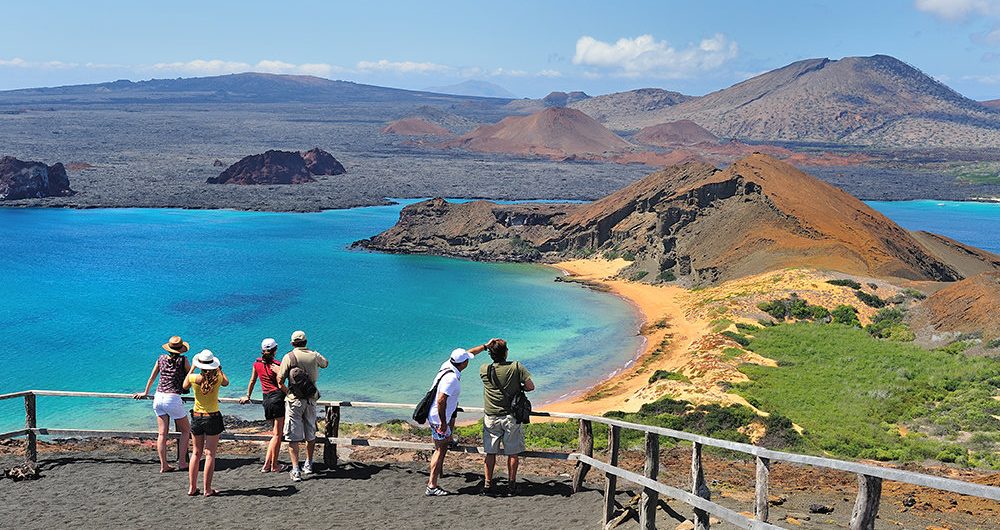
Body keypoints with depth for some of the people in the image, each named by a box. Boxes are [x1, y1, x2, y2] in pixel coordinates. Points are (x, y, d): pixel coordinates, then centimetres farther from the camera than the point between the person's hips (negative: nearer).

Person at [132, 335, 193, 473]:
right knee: (186, 430, 10)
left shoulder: (161, 359, 10)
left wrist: (145, 393, 34)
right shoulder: (183, 360, -4)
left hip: (158, 397, 5)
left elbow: (152, 378, 20)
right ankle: (182, 463, 6)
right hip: (173, 399, -5)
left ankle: (163, 465, 7)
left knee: (162, 434, 8)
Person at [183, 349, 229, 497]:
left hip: (197, 417, 2)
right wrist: (219, 368, 23)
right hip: (213, 418, -2)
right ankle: (207, 489, 2)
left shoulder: (194, 378, -10)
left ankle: (192, 487, 16)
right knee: (210, 454, 2)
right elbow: (226, 382, 13)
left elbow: (185, 386, 13)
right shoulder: (217, 378, -11)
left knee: (196, 453, 14)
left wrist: (191, 368, 19)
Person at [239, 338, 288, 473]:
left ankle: (267, 464, 13)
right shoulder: (276, 365, -9)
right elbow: (280, 385, -14)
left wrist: (248, 396, 31)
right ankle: (274, 465, 4)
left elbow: (252, 381, 22)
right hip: (277, 398, -7)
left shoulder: (257, 363, 9)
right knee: (277, 434, 0)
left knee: (275, 433, 17)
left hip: (266, 399, 7)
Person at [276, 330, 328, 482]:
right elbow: (326, 363, 25)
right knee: (311, 434, 18)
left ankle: (296, 470, -10)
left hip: (294, 401, -4)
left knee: (293, 436, -2)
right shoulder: (314, 355, 2)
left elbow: (280, 381, -7)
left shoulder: (288, 357, -8)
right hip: (311, 400, 4)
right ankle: (308, 465, 30)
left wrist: (287, 392, 11)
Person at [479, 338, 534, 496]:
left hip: (491, 418, 2)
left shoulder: (484, 370, -7)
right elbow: (531, 387, -8)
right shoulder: (516, 367, -11)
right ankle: (512, 485, 14)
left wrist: (486, 347, 19)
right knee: (513, 453, 9)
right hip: (511, 417, -1)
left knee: (491, 452, 11)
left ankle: (488, 484, 12)